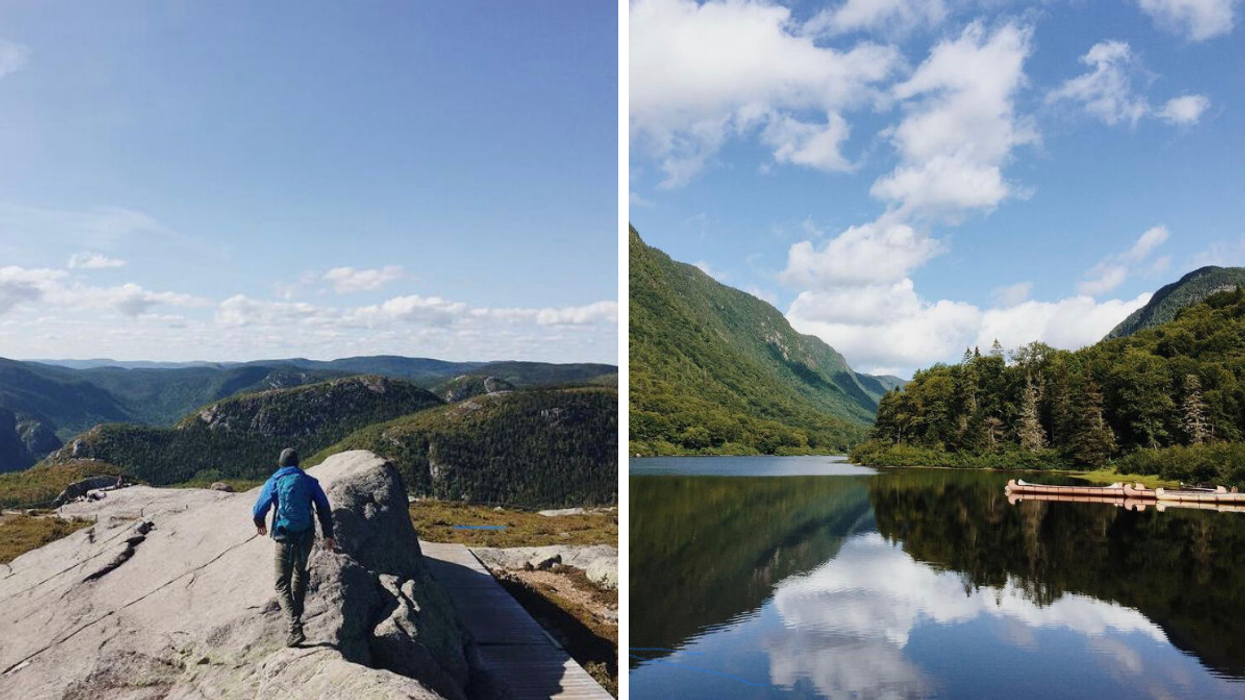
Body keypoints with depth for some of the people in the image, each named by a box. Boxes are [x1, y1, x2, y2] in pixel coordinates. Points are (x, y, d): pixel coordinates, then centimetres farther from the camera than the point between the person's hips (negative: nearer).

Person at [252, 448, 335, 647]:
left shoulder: (274, 482, 1)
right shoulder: (309, 481, 7)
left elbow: (259, 509, 2)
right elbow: (324, 508, 4)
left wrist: (260, 525, 24)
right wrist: (328, 535, 10)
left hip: (285, 538, -3)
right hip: (307, 536, 3)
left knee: (282, 585, 0)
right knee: (300, 573, 28)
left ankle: (295, 628, -16)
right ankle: (297, 613, 38)